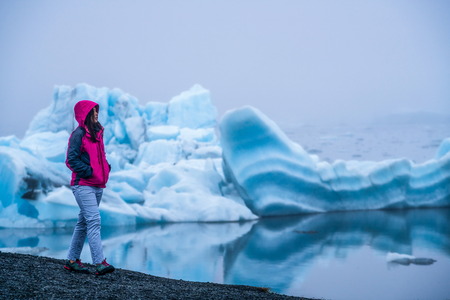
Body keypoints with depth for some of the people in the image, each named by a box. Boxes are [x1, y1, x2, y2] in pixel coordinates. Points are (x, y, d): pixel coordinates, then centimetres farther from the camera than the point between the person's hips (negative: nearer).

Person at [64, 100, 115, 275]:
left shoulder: (97, 132, 16)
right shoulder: (79, 134, -8)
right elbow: (71, 160, -12)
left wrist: (106, 168, 7)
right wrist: (88, 171, -16)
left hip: (97, 185, 9)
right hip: (83, 185, -9)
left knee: (84, 222, 12)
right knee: (94, 221, -17)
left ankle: (72, 260, 20)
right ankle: (100, 263, -21)